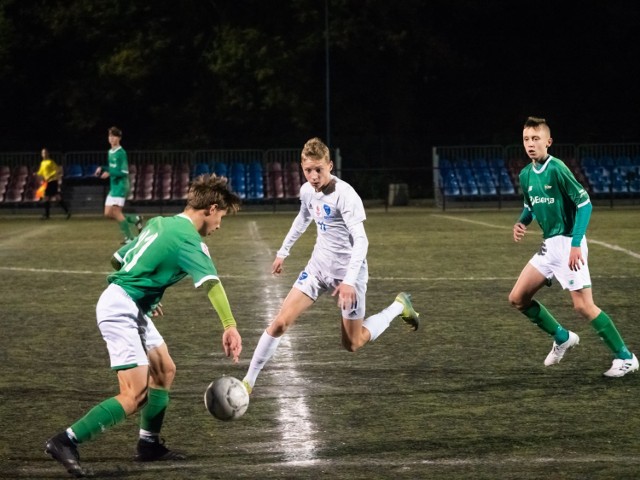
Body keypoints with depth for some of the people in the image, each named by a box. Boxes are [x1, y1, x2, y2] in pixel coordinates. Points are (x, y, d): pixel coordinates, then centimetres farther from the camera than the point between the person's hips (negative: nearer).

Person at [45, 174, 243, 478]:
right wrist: (230, 326, -34)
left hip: (133, 311, 10)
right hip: (121, 311, -10)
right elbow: (211, 282, -27)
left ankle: (149, 445, 26)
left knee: (164, 371, 18)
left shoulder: (160, 223, 14)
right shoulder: (188, 239, -13)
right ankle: (66, 442, -13)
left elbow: (117, 259, 21)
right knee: (135, 396, -14)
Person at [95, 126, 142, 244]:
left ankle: (130, 237, -2)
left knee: (116, 212, -11)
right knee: (108, 213, 6)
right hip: (113, 186, 9)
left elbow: (124, 172, -16)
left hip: (120, 185, -9)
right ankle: (135, 219, 19)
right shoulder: (110, 152, 12)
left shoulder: (121, 153, -14)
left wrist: (109, 173, -25)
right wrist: (102, 169, 7)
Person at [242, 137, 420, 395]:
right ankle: (248, 381, 0)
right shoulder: (307, 191, -2)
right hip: (318, 266, 6)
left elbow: (361, 241, -29)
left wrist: (349, 280, -39)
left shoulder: (345, 195, -24)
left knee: (352, 344, 7)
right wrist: (283, 252, 27)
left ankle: (398, 307, 27)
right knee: (280, 323, -7)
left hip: (347, 272, -6)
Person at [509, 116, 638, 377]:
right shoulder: (525, 175, 7)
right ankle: (562, 337, 23)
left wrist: (576, 243, -22)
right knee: (517, 298, 7)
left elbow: (584, 203, -17)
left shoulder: (556, 169, -16)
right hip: (549, 245, 8)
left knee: (583, 306, -11)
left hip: (567, 244, -8)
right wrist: (521, 223, 1)